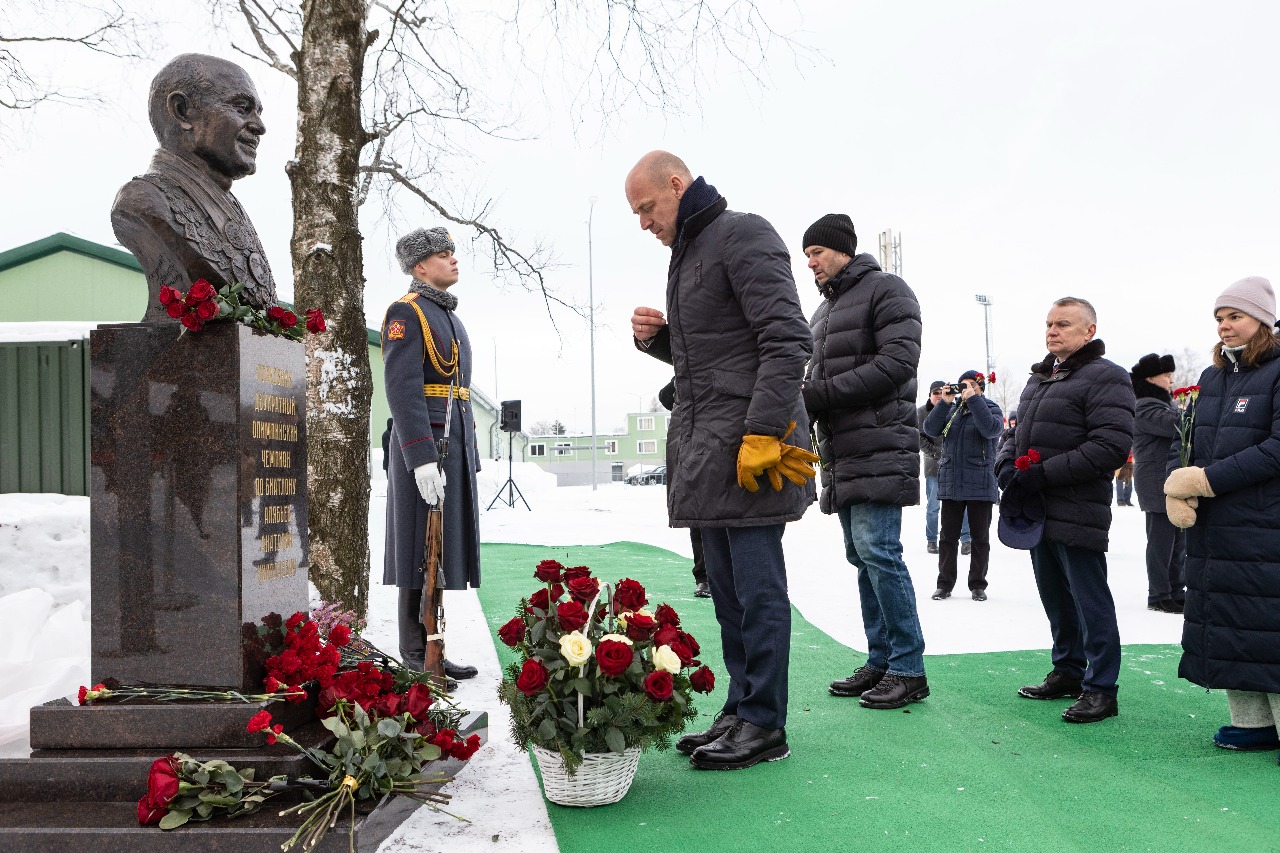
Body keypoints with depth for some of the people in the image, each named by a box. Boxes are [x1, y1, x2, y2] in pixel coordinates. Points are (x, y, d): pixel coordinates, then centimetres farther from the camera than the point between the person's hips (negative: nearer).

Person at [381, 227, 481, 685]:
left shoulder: (449, 317, 21)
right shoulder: (406, 312, -8)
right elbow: (402, 389, -18)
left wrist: (469, 454, 21)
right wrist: (422, 458, -24)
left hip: (456, 446, 9)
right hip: (424, 447, -9)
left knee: (446, 554, 10)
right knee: (421, 558, -5)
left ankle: (431, 651, 17)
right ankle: (417, 661, 1)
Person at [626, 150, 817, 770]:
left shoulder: (743, 235, -7)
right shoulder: (688, 252, 22)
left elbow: (786, 341, -16)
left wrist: (763, 432, -22)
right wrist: (656, 337, 10)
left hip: (749, 440, -9)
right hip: (705, 444, 9)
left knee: (755, 582, -4)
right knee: (726, 585, 11)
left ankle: (765, 725, 6)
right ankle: (740, 710, 21)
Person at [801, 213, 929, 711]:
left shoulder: (885, 291, -3)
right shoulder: (824, 310, 24)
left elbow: (898, 361, -16)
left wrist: (823, 394, -17)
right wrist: (805, 401, 2)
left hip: (878, 447, -9)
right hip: (840, 452, 9)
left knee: (877, 550, -13)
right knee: (862, 554, 9)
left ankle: (909, 669, -4)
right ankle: (880, 661, 17)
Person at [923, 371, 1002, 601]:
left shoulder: (991, 408, 1)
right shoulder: (951, 408, 11)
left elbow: (991, 429, -20)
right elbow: (930, 430, -2)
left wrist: (973, 399, -20)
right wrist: (944, 403, -11)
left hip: (980, 485, -3)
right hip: (950, 483, 3)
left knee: (980, 537, 6)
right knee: (948, 535, 6)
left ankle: (977, 584, 16)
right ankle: (945, 583, 14)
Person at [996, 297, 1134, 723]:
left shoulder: (1106, 378, -9)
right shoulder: (1039, 379, 18)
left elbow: (1112, 446, -19)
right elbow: (1018, 433, 26)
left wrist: (1045, 472, -21)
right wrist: (1007, 462, 4)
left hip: (1077, 511, -8)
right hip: (1037, 510, 9)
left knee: (1090, 601, -1)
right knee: (1055, 597, 17)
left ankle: (1100, 688, 8)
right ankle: (1067, 672, 31)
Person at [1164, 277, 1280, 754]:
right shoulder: (1212, 378, 14)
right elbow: (1183, 440, 13)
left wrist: (1206, 480, -18)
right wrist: (1178, 485, -7)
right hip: (1211, 530, 7)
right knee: (1226, 629, 11)